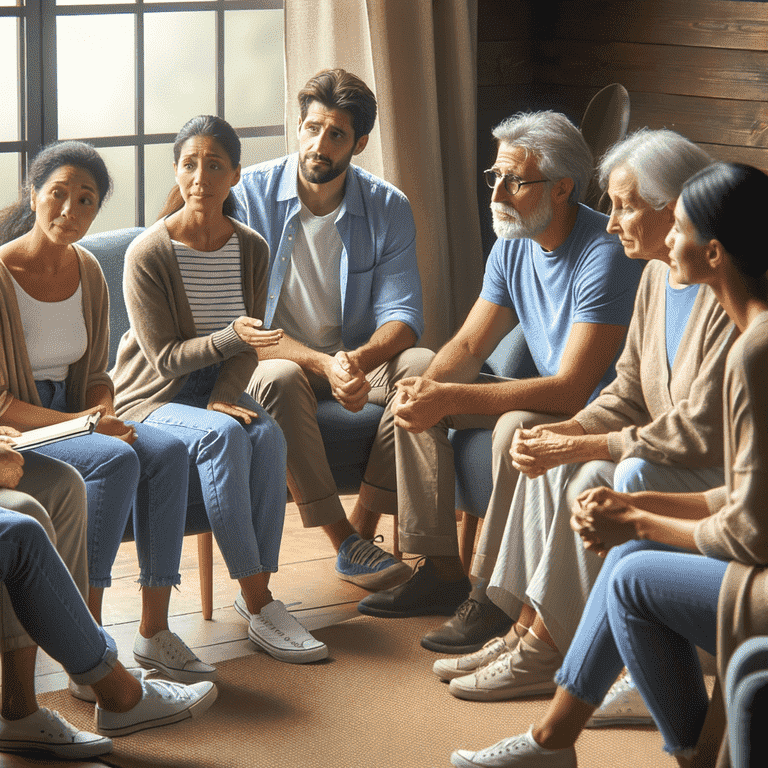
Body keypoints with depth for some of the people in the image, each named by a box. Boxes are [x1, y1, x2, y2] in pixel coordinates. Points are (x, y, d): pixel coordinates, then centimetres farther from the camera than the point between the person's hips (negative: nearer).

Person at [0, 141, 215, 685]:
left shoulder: (88, 271, 6)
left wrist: (104, 414, -9)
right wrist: (73, 422, -25)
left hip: (74, 416, 6)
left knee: (168, 450, -20)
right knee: (115, 461, -31)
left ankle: (155, 630, -16)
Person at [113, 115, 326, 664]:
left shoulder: (251, 249, 2)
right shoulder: (148, 253, -13)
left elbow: (248, 348, 5)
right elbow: (165, 358, -14)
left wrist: (223, 398, -14)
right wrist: (233, 334, -29)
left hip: (217, 392, 4)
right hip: (151, 402, -4)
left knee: (268, 434, -29)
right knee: (224, 436, -34)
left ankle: (255, 590, -24)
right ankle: (259, 606, -34)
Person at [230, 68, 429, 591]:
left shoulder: (389, 209, -3)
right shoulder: (250, 195, -10)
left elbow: (402, 315, -9)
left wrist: (359, 360, -33)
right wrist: (322, 363, -31)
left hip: (357, 358, 3)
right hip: (277, 355, -2)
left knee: (423, 366, -27)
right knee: (280, 380, -38)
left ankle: (363, 524, -18)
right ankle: (347, 544, -28)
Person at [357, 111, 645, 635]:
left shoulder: (606, 255, -26)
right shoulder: (513, 246, 2)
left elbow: (570, 389, -31)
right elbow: (469, 344, 7)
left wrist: (451, 398, -32)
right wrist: (429, 385, -18)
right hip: (551, 396, 9)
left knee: (518, 426, -35)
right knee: (417, 404, -1)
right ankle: (443, 572, 2)